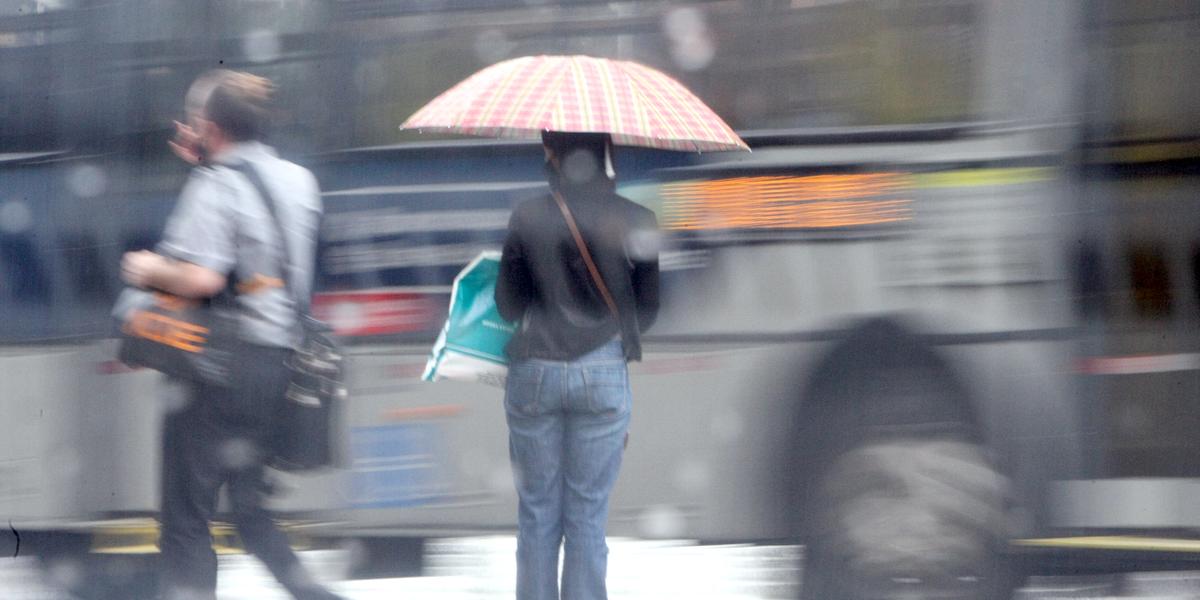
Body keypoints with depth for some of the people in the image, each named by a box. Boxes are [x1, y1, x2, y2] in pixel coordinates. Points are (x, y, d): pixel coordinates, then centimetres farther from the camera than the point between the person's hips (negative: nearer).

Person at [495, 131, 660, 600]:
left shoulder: (527, 218, -5)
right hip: (603, 375, 0)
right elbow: (647, 311, 5)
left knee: (537, 513, 9)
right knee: (587, 516, 5)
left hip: (534, 372, 0)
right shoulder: (636, 221, -4)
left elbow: (508, 306, 3)